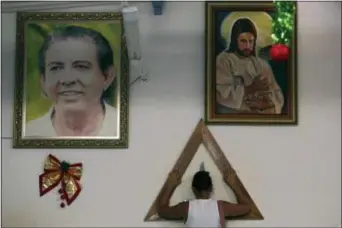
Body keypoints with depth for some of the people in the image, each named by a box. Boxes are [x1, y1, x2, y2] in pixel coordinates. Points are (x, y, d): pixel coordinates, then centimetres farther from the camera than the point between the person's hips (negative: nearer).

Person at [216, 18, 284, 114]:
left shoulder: (263, 64, 15)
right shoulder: (223, 60, 1)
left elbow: (278, 94, 8)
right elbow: (223, 94, -11)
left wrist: (265, 103, -11)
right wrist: (252, 88, -10)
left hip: (266, 112, 3)